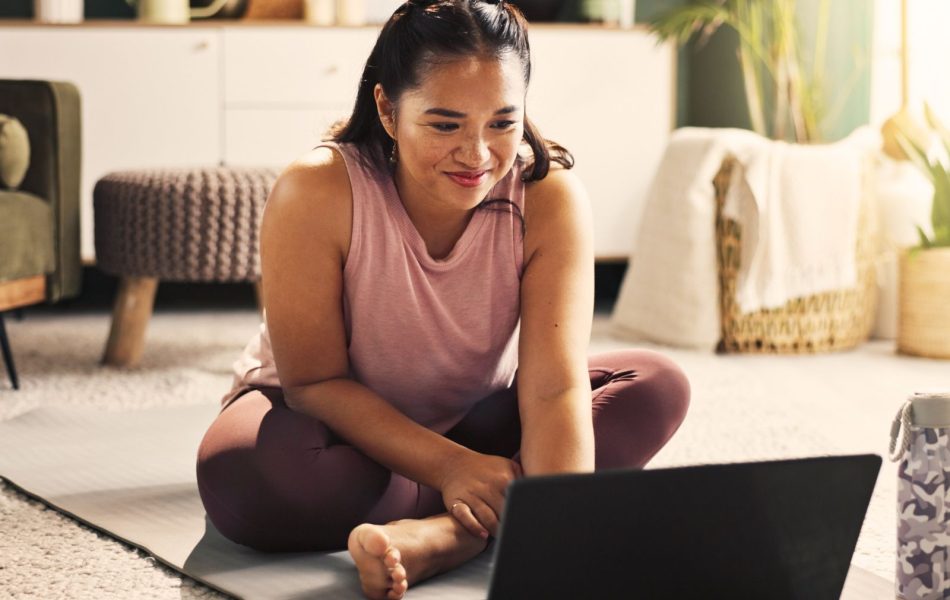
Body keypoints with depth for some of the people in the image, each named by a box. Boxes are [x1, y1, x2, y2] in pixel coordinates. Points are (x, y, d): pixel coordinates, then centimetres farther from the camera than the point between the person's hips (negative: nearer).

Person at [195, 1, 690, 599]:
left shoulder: (551, 198, -21)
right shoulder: (316, 193, -26)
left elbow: (554, 388, -28)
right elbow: (315, 381, -21)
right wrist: (449, 468, -34)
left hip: (479, 424, 3)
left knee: (658, 387, -20)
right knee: (239, 476, -37)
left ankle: (439, 534, -34)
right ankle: (481, 524, -18)